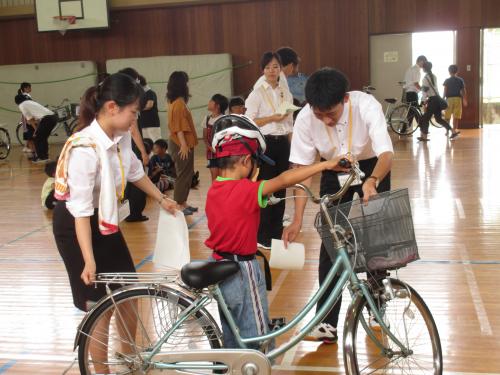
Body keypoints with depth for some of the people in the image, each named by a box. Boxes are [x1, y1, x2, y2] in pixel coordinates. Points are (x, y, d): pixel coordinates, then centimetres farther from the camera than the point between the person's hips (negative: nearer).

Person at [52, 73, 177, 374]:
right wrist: (89, 261, -32)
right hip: (76, 225, -7)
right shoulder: (85, 148, -31)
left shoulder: (122, 135, -8)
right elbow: (81, 210, -30)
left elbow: (135, 171, 12)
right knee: (100, 304, 0)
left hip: (106, 220, 8)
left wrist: (161, 199, 22)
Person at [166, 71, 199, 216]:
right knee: (183, 174, -4)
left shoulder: (174, 102, 13)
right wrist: (183, 144, -22)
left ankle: (183, 203, 19)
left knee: (186, 174, 14)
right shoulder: (179, 103, -16)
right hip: (182, 144, -10)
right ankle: (179, 205, 0)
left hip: (180, 143, 10)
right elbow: (178, 126, -21)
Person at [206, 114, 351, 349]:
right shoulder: (245, 190, -23)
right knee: (255, 338, 5)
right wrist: (326, 165, -34)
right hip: (242, 271, -8)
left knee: (232, 335, 24)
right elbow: (283, 180, -32)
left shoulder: (214, 190, 1)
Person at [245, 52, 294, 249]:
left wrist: (291, 145, 11)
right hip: (265, 143, -5)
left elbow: (290, 122, 15)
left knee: (281, 187, 8)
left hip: (283, 143, 5)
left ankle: (277, 232, 19)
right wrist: (273, 118, -17)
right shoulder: (257, 93, -5)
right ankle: (263, 235, 7)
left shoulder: (286, 92, 11)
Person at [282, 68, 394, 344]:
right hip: (334, 173, 1)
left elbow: (386, 154, -40)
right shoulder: (305, 119, -26)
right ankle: (327, 322, -4)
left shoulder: (366, 106, -32)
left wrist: (371, 182, -61)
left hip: (372, 169, -1)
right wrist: (298, 219, -29)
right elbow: (302, 169, -22)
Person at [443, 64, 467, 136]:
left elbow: (445, 91, -6)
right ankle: (455, 129, -5)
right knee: (456, 116, 2)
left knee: (447, 116, 8)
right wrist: (465, 100, 12)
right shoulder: (460, 80, 5)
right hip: (458, 98, 1)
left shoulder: (447, 81, 0)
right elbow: (463, 91, 4)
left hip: (449, 98, -1)